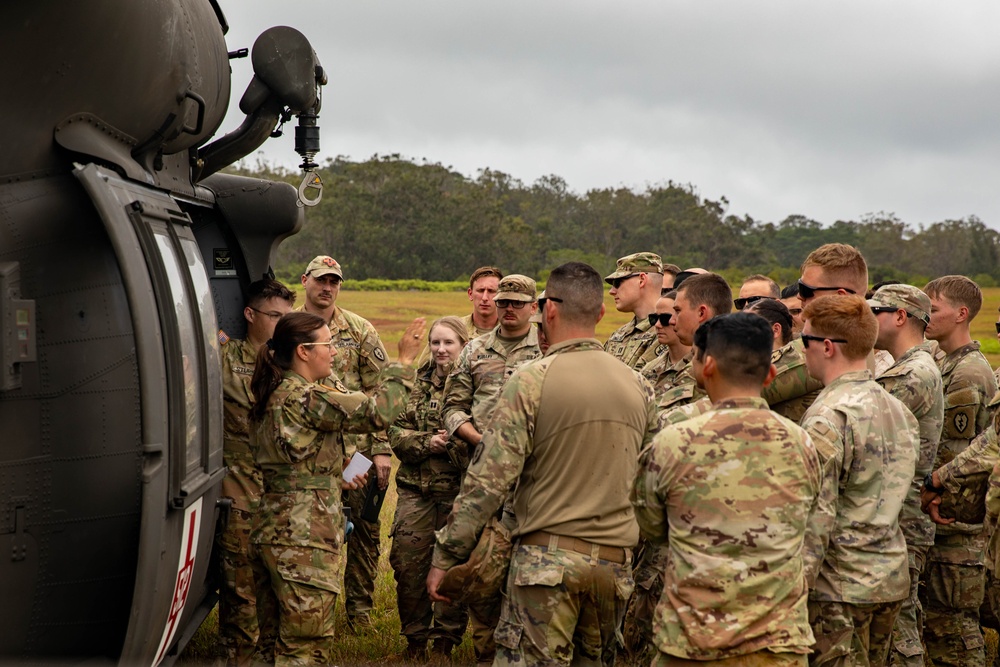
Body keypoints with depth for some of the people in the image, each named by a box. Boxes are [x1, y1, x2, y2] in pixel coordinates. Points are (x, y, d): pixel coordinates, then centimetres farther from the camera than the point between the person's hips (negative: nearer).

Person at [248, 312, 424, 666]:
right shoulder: (305, 397, -16)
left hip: (273, 530, 10)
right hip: (304, 539, -10)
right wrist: (404, 360, -11)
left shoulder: (274, 396, 13)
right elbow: (377, 412, -19)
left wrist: (337, 477, 20)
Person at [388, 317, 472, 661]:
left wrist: (455, 439, -24)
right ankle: (415, 636, 20)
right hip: (416, 488, 3)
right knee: (408, 563, 1)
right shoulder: (418, 383, 8)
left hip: (459, 491, -3)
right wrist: (426, 442, -13)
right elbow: (396, 430, 3)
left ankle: (447, 639, 20)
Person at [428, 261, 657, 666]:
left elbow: (489, 480, -12)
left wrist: (446, 554, -5)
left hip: (548, 556, -5)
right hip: (616, 561, 5)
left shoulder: (532, 380, -10)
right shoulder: (638, 386, 8)